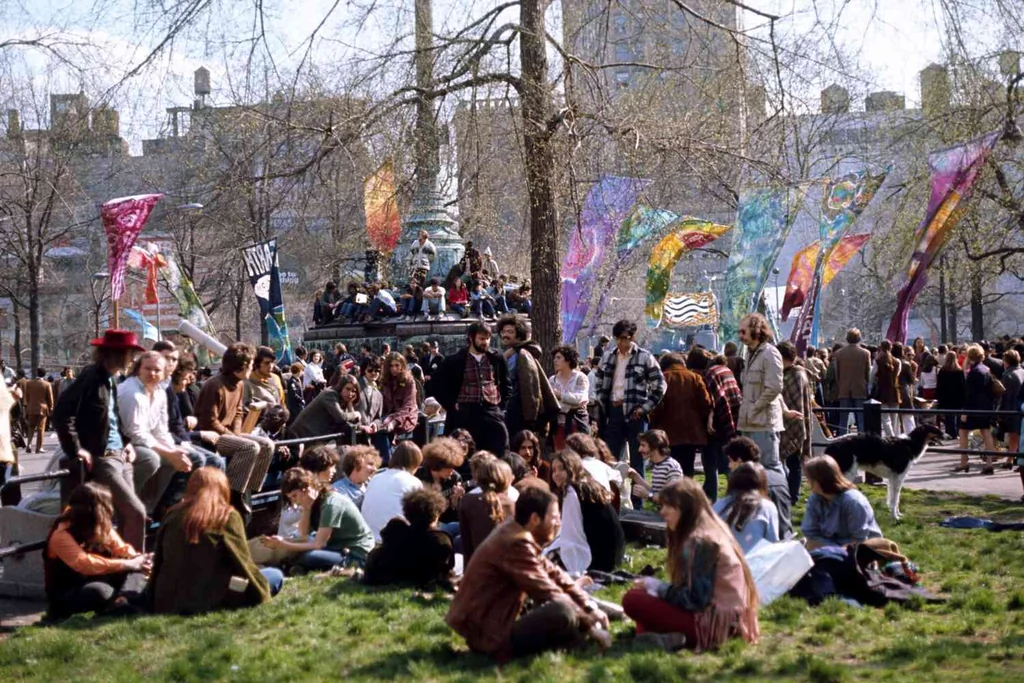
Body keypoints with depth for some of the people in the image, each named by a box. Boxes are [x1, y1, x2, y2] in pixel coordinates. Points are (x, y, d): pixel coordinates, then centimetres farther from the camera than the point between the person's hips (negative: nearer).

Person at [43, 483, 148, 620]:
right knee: (100, 591, -42)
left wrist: (137, 558, -23)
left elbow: (121, 548, 2)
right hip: (66, 595, -8)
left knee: (136, 572, -20)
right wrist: (129, 564, -34)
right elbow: (85, 564, -34)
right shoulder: (61, 535, -23)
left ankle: (122, 600, -46)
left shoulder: (101, 527, 2)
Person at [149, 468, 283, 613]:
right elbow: (242, 562, -2)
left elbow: (158, 562, 16)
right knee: (276, 576, 7)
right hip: (210, 598, -7)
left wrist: (155, 600, 28)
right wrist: (262, 591, 12)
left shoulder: (173, 515, 8)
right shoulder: (228, 516, -5)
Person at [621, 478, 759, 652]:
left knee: (632, 599, -14)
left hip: (713, 621, -10)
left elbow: (695, 599, -19)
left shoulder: (700, 541, -16)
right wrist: (658, 586, 3)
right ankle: (676, 635, 1)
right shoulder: (710, 531, 13)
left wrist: (656, 586, -6)